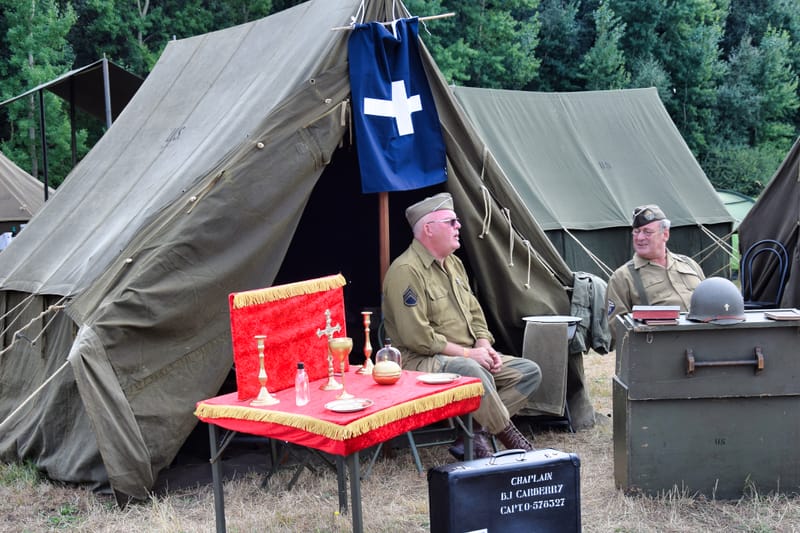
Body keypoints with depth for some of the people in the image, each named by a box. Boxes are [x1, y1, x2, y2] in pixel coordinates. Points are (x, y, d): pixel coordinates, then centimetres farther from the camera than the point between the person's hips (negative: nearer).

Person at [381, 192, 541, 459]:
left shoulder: (453, 263, 15)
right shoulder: (406, 271, -16)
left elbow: (475, 313, 22)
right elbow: (417, 337, -21)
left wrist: (484, 346, 2)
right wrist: (466, 353, -17)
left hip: (468, 357, 10)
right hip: (421, 362, -10)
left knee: (530, 372, -1)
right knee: (472, 371, -40)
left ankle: (472, 436, -13)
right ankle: (507, 434, -19)